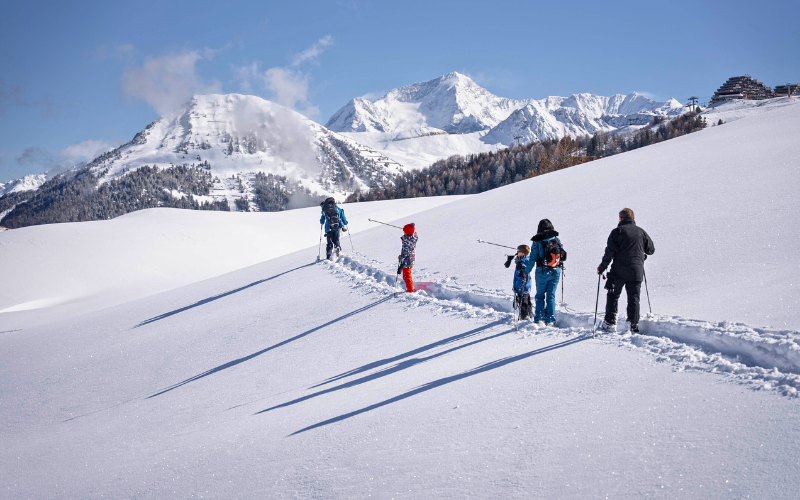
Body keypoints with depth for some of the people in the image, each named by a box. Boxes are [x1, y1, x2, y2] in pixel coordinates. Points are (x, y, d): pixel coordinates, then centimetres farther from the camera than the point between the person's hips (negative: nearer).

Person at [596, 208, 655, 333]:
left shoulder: (617, 231, -2)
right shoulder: (641, 231, 9)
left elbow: (610, 252, -9)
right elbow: (651, 250, 18)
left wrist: (602, 267, -1)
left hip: (619, 271, -3)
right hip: (637, 271, 3)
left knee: (613, 296, 10)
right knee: (634, 299, 7)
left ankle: (610, 323, 8)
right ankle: (634, 326, 2)